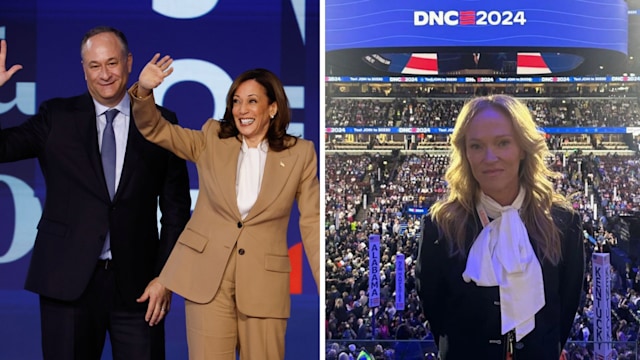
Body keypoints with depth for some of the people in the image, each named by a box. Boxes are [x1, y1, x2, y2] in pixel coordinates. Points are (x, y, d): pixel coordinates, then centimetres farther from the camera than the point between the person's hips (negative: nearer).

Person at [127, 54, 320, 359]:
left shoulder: (300, 154, 1)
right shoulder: (212, 141, 6)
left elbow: (312, 224, 2)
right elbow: (154, 128, 1)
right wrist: (143, 91, -20)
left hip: (264, 283, -1)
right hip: (207, 275, 1)